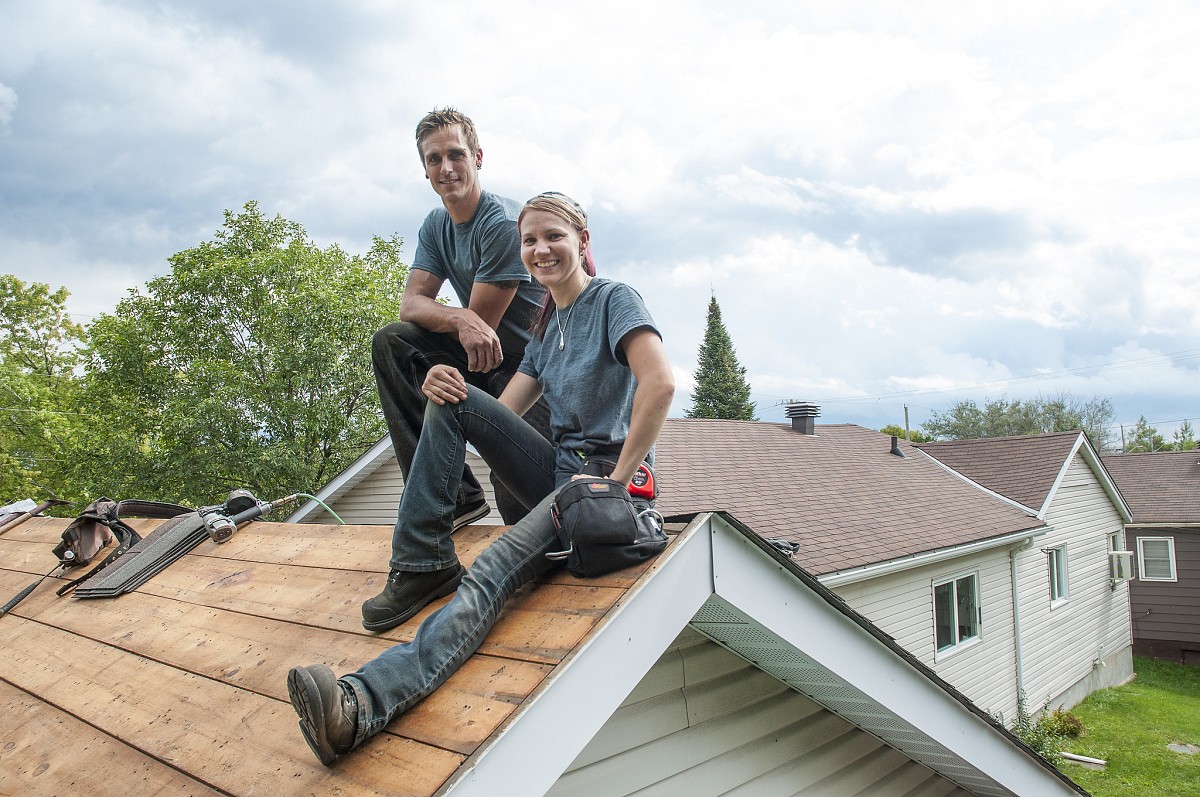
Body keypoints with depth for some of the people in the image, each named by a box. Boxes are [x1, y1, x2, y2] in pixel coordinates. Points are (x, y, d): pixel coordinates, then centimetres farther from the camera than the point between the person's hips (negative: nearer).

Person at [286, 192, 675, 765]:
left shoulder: (614, 299, -5)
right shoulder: (545, 329, 18)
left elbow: (660, 382, -23)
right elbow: (501, 411, 11)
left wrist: (619, 479, -23)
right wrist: (444, 390, -11)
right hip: (557, 469, 7)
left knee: (494, 571, -30)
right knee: (453, 398, -7)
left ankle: (363, 705, -46)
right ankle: (424, 563, -11)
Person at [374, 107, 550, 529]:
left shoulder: (504, 222, -18)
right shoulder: (436, 225, 8)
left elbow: (481, 321, -17)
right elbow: (410, 304, -5)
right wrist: (460, 319, -27)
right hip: (485, 359, 7)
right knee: (390, 342, -14)